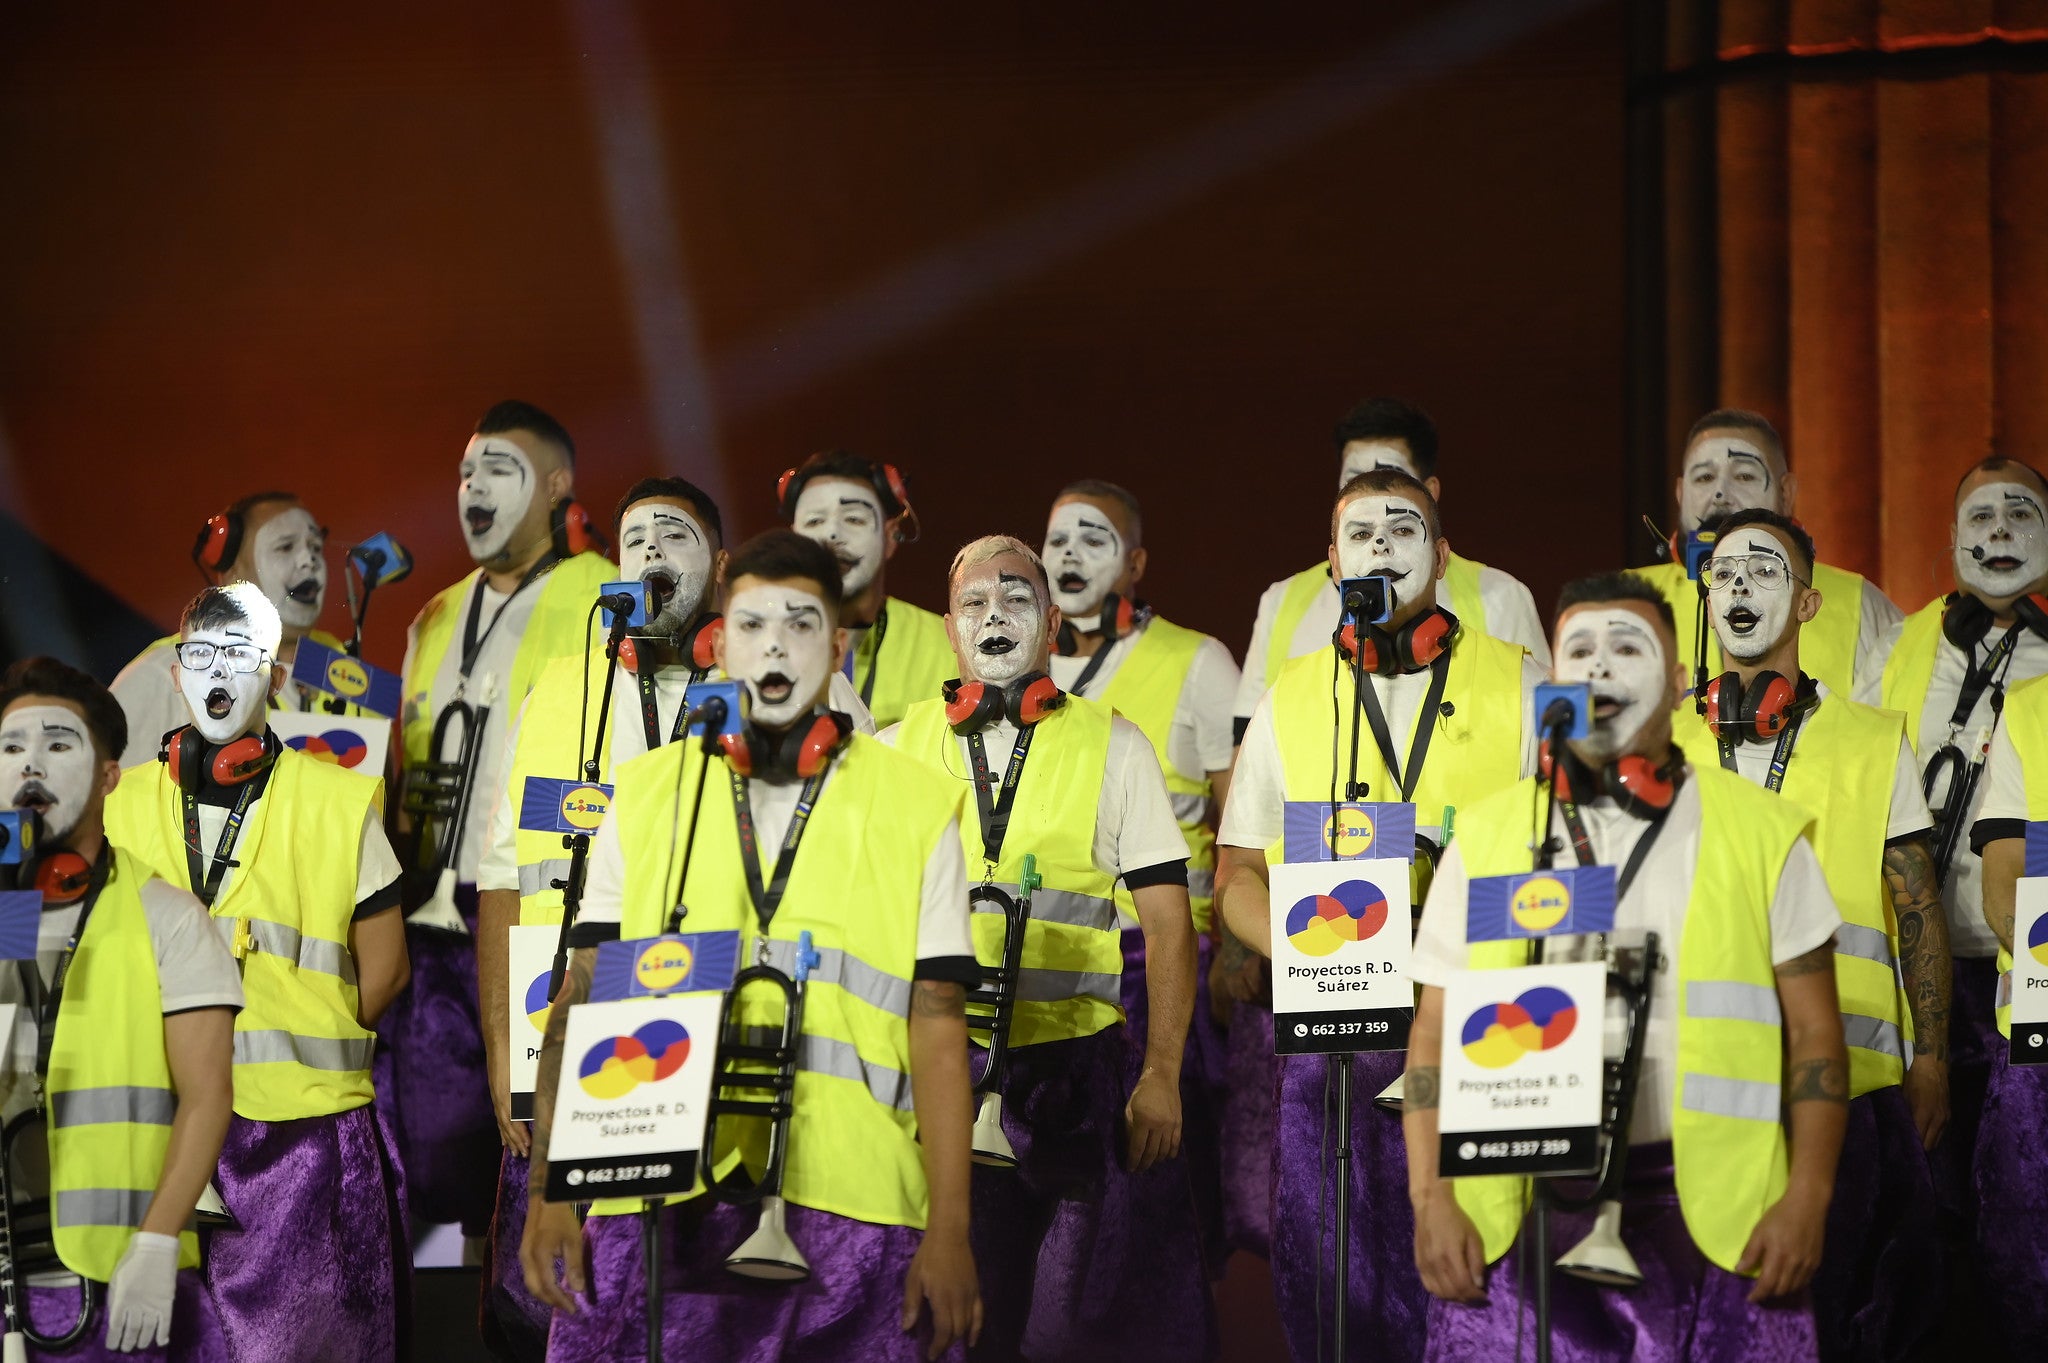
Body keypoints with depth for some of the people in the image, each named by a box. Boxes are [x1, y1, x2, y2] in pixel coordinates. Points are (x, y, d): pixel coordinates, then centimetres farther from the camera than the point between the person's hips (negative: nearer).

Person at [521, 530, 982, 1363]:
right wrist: (549, 1195, 2)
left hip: (848, 1203, -1)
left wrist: (950, 1230, -2)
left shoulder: (916, 808, 11)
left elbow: (938, 1026, 6)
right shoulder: (647, 794, 15)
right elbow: (583, 1001, 12)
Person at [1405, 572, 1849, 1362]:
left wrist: (1806, 1200, -5)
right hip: (1514, 1215, 1)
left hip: (1711, 1213, -1)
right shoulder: (1486, 836, 11)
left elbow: (1813, 1036, 6)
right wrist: (1431, 1201, -1)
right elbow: (1436, 1037, 10)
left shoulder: (1761, 833, 8)